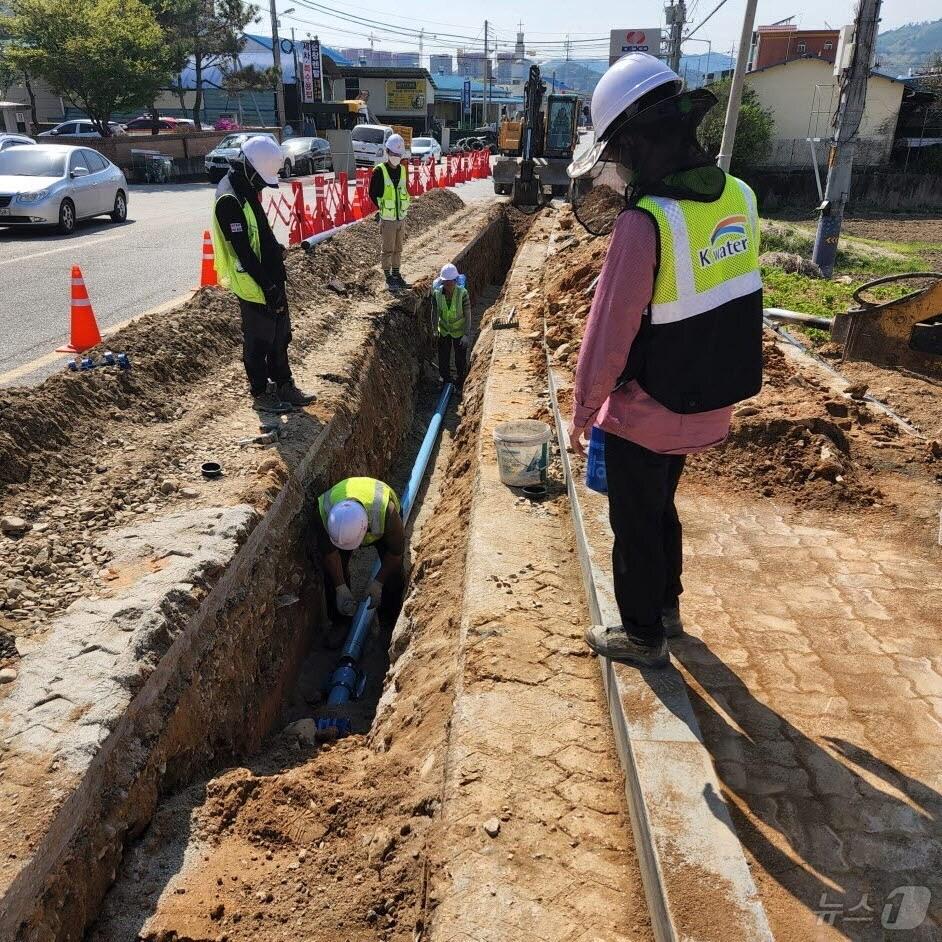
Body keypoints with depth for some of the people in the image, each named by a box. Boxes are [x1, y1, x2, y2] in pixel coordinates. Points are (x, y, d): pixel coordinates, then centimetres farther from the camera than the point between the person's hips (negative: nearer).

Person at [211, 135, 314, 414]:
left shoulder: (247, 191, 10)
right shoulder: (229, 199, -20)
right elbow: (242, 250, -23)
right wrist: (267, 286, -22)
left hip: (270, 279, 9)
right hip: (253, 285, -9)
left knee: (280, 336, 17)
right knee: (258, 342, 3)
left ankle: (284, 385, 30)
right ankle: (260, 395, 16)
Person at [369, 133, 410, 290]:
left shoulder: (403, 170, 8)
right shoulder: (379, 171, -10)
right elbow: (373, 194, -6)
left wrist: (403, 208, 7)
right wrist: (383, 208, -5)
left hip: (401, 218, 6)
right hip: (387, 219, -6)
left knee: (398, 249, 13)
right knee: (388, 250, 1)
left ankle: (396, 276, 24)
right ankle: (389, 279, 10)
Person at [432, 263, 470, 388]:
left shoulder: (462, 293, -25)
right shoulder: (437, 293, -17)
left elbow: (467, 315, -17)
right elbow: (435, 311, -1)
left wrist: (466, 334, -18)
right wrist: (435, 329, 2)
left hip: (459, 331, -2)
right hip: (444, 331, 2)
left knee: (460, 359, 12)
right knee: (443, 358, 11)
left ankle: (460, 385, 34)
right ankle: (446, 381, 34)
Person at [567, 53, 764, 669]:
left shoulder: (645, 225, -27)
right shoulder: (738, 198, -4)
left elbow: (608, 335, -21)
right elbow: (726, 305, 4)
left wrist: (582, 411, -8)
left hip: (647, 413, -7)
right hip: (709, 402, 7)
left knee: (636, 525, 13)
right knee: (661, 506, 27)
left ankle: (643, 636, 32)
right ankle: (666, 606, 46)